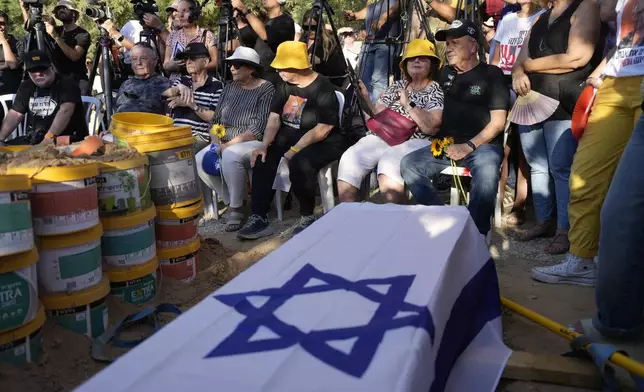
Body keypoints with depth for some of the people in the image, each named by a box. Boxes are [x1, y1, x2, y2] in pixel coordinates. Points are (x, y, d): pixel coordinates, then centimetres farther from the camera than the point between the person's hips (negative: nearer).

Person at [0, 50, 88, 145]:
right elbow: (15, 114, 9)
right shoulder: (26, 86, 13)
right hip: (34, 139, 7)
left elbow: (65, 111, -23)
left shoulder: (67, 83, -9)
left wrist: (49, 137, -35)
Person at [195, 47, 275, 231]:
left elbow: (259, 128, -18)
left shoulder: (266, 90, -9)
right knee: (200, 161, -17)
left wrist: (230, 144, -21)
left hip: (255, 143, -7)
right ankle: (231, 202, -2)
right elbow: (216, 118, 13)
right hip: (226, 144, 7)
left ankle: (236, 208, -17)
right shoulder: (230, 87, 12)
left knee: (230, 157, -36)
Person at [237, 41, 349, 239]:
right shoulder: (285, 86, 5)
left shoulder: (323, 89, -16)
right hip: (290, 137, 7)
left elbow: (322, 130, -21)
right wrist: (264, 145, -14)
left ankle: (308, 218, -13)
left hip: (324, 143, -7)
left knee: (299, 162, -34)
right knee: (262, 158, -14)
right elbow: (274, 118, 2)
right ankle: (259, 218, -13)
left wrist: (294, 150, -24)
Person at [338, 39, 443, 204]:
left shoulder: (436, 91, 4)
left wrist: (408, 105, -14)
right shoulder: (396, 86, 19)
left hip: (414, 143, -5)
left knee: (389, 164, -37)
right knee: (348, 161, -22)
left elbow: (431, 128, -10)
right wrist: (365, 100, 0)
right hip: (381, 137, 5)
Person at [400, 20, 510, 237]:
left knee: (486, 173, -37)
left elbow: (497, 122, -7)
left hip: (483, 145, -5)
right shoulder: (445, 74, 16)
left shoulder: (491, 74, 0)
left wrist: (468, 146, -15)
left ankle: (476, 234, -24)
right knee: (409, 164, -17)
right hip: (447, 145, 5)